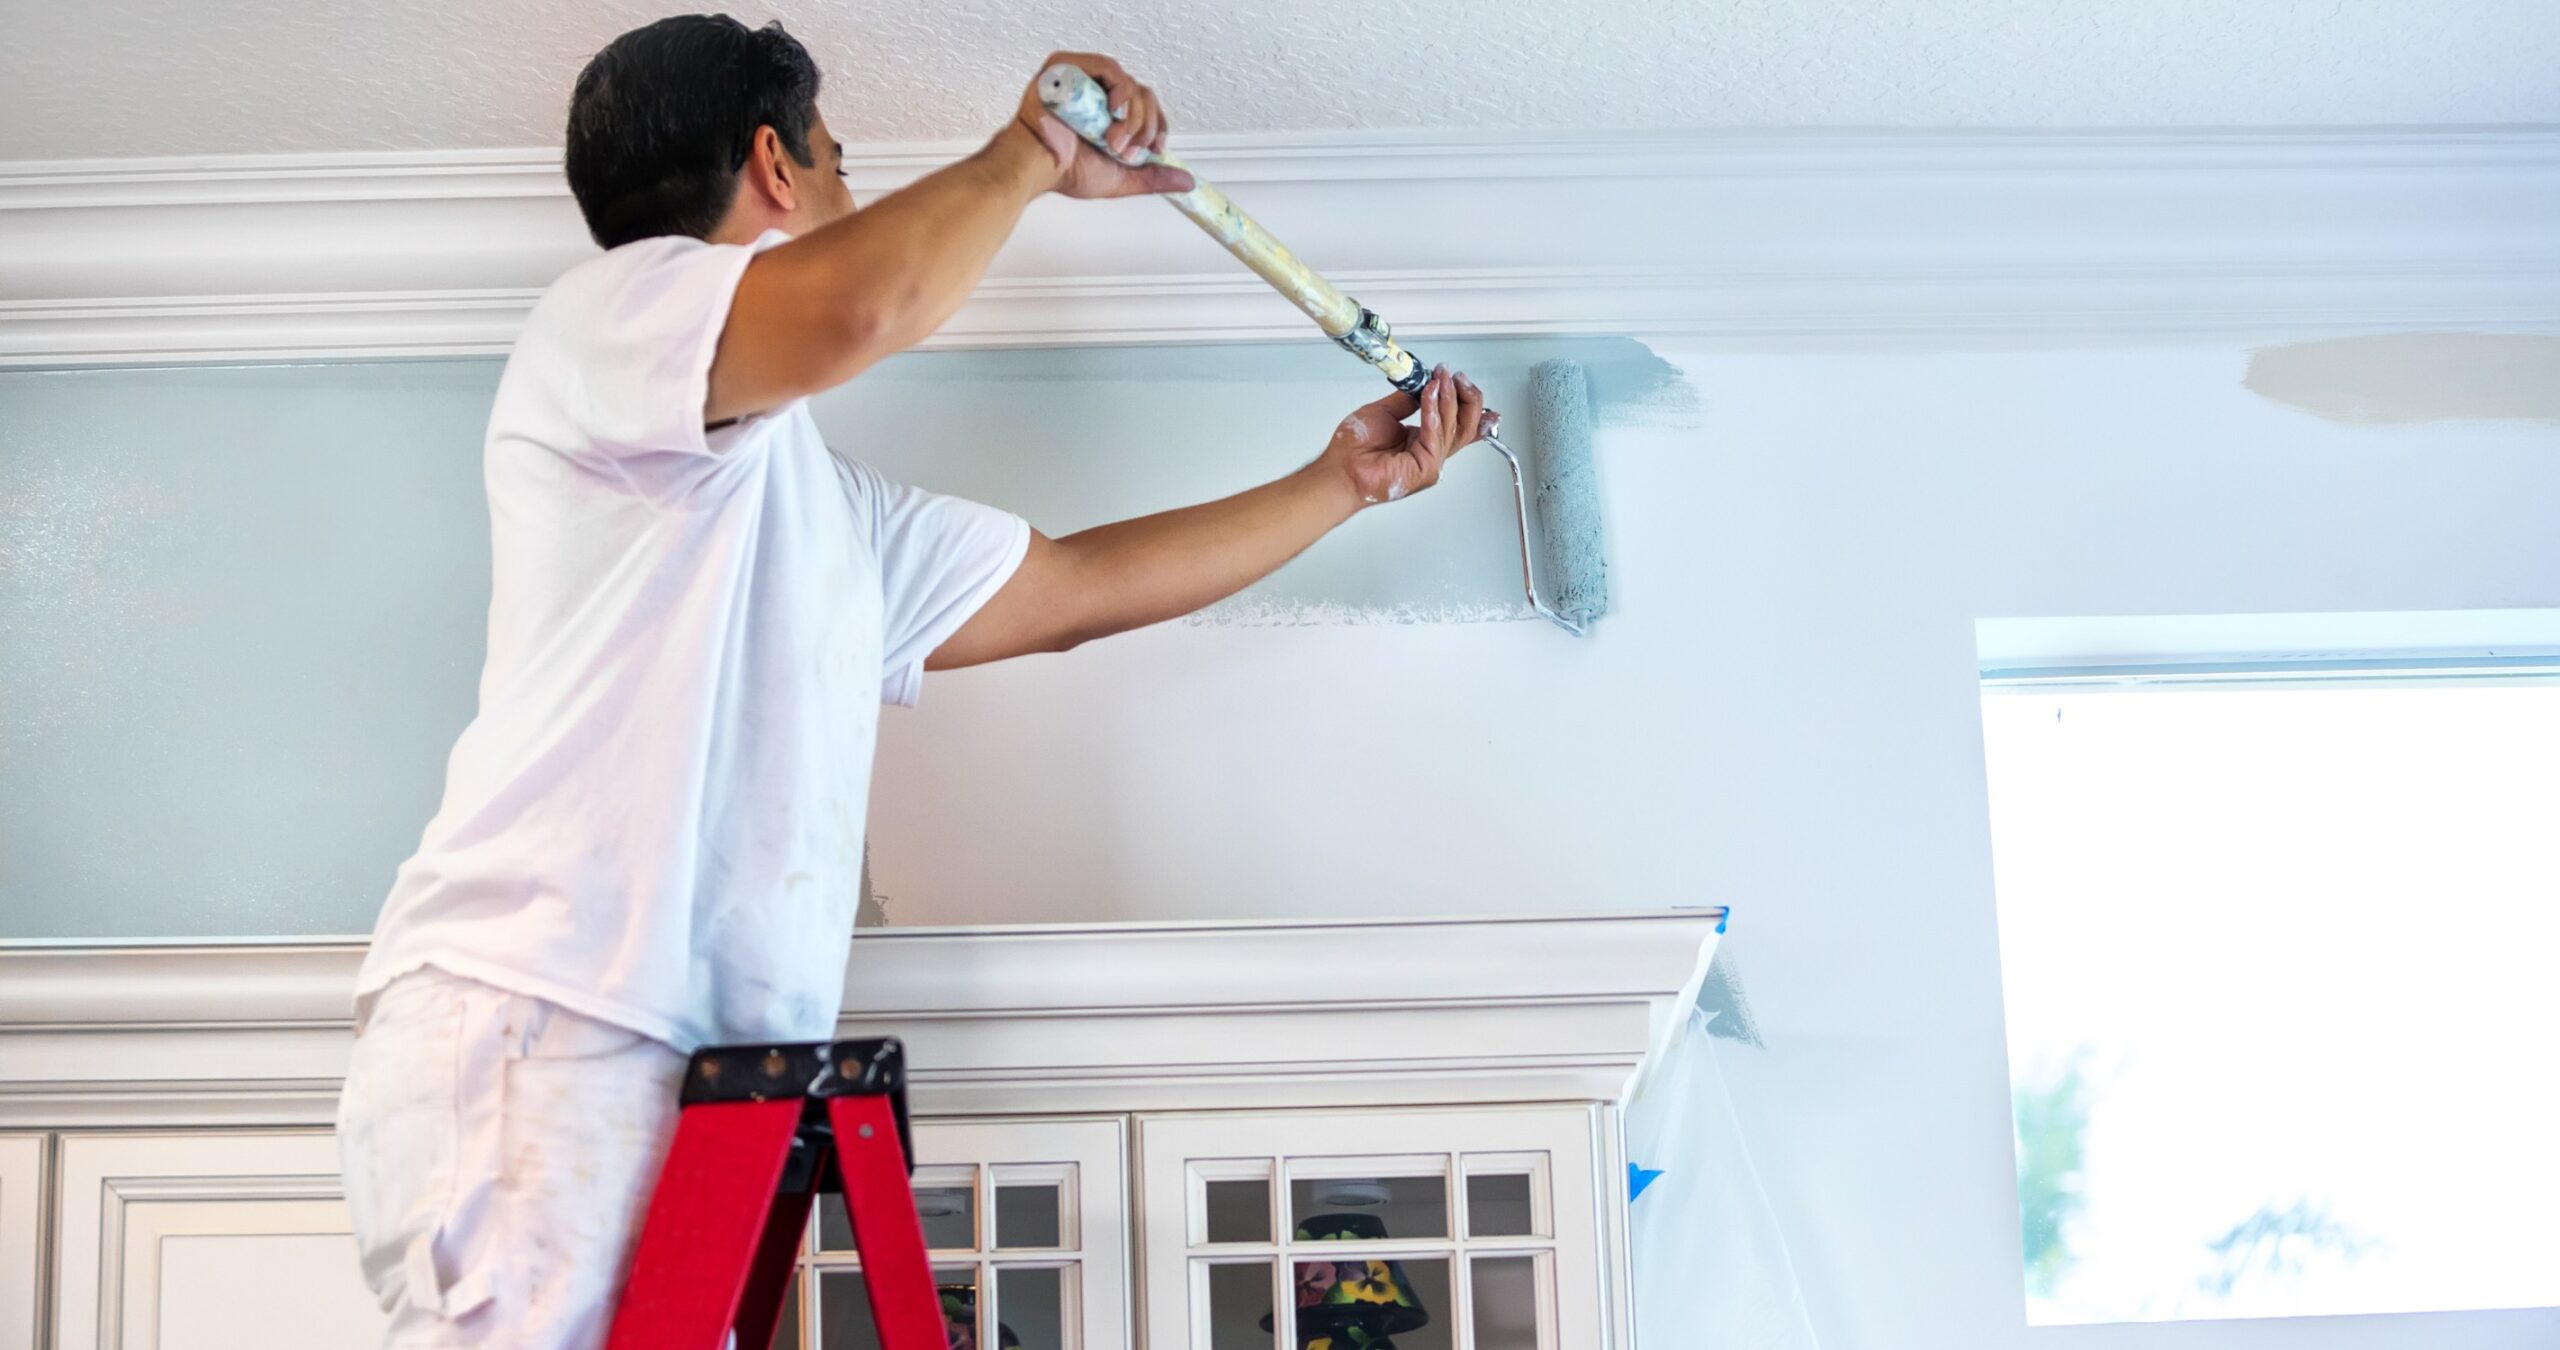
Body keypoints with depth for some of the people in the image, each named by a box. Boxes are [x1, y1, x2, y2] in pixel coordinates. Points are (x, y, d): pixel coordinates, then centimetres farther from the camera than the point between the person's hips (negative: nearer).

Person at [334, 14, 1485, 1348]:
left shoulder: (832, 506, 30)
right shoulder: (608, 308, 3)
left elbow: (1076, 587, 35)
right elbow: (854, 307, -19)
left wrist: (1343, 481, 40)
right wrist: (1028, 155, 0)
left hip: (699, 1080, 8)